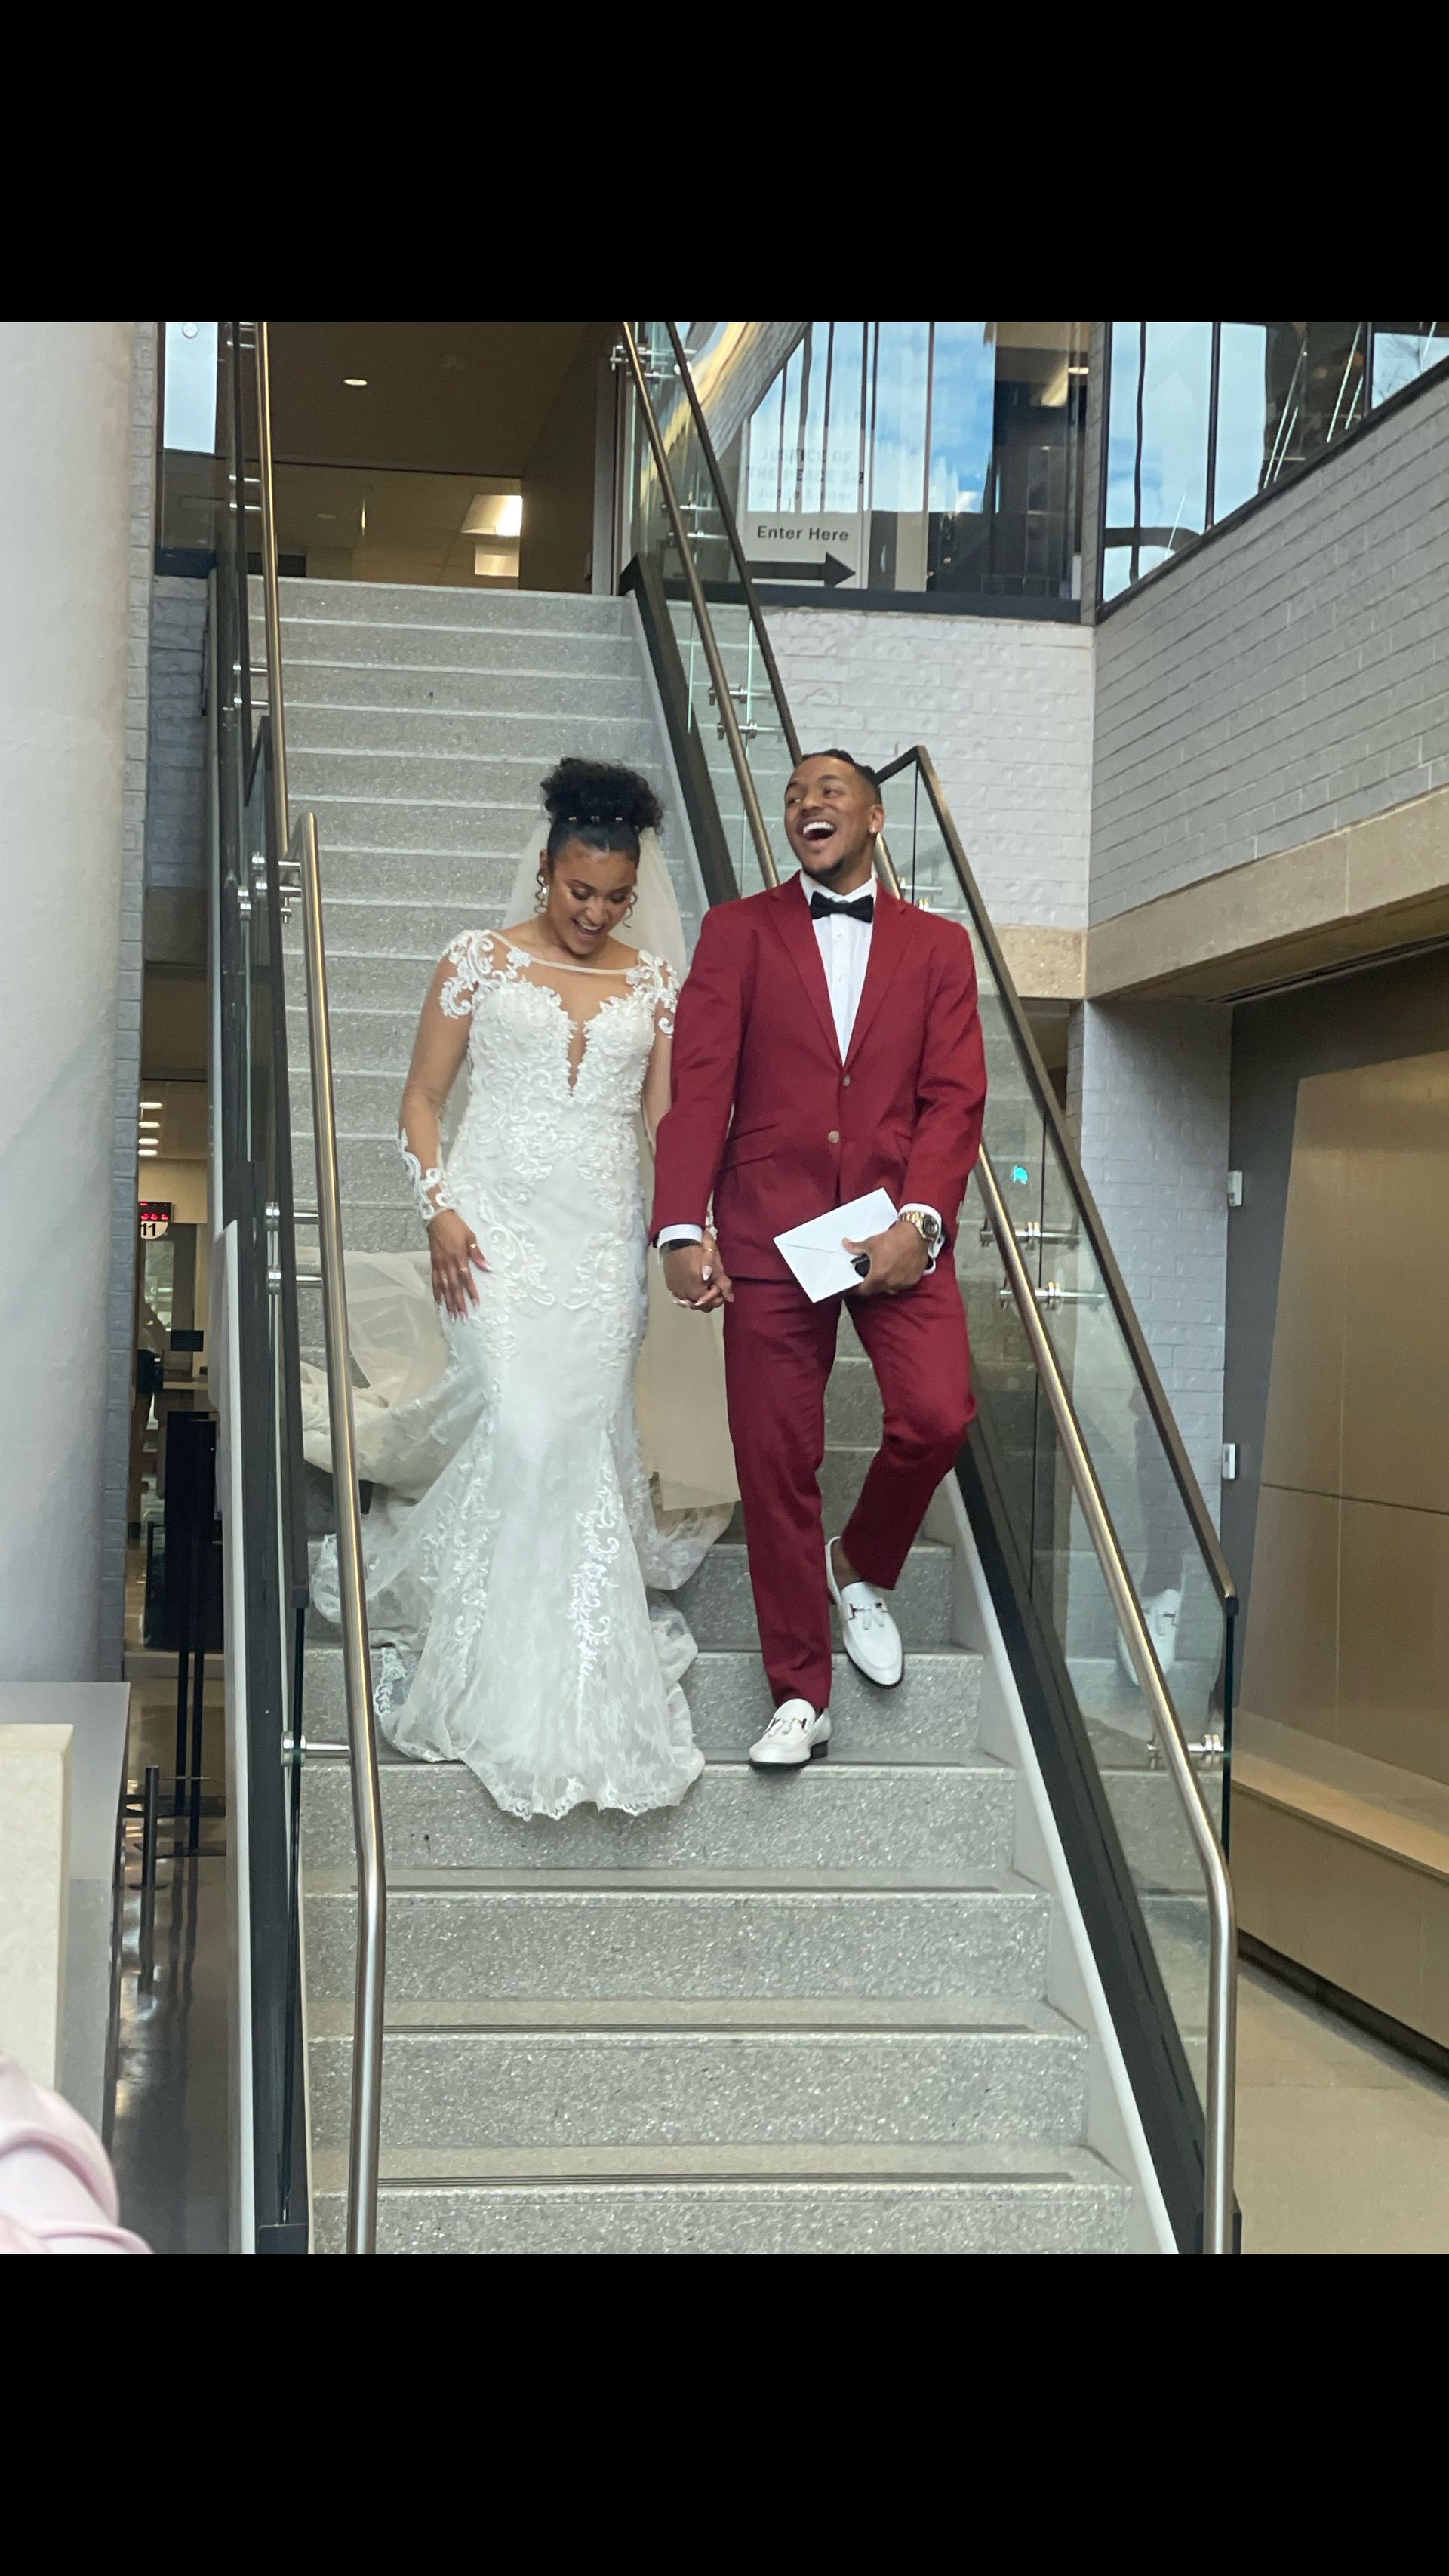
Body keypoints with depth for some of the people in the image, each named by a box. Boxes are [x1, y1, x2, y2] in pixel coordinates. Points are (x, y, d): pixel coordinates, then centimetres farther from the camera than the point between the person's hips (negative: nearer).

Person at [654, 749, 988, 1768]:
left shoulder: (938, 946, 13)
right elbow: (699, 1085, 0)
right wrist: (683, 1230, -11)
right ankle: (801, 1699, 13)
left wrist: (919, 1221, -13)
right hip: (768, 1233, 0)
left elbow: (954, 1098, 3)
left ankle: (863, 1569, 16)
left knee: (939, 1417, -17)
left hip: (898, 1231, 1)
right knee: (776, 1465, 0)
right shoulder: (738, 931, 10)